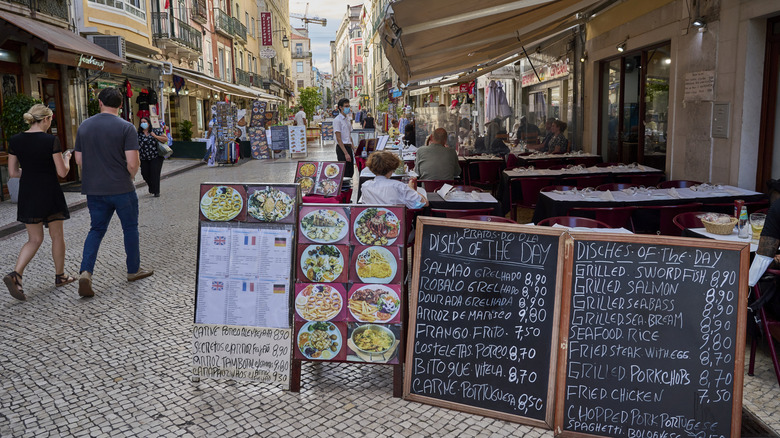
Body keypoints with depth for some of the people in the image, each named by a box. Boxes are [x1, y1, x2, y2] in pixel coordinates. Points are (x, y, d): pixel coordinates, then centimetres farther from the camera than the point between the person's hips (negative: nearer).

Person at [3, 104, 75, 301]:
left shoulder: (15, 140, 1)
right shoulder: (51, 140, -13)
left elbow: (13, 172, 5)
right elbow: (62, 172, -11)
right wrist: (66, 158, 8)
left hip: (27, 194, 4)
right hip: (50, 193, -4)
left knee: (35, 239, 13)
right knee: (57, 236, 13)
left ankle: (15, 274, -7)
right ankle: (60, 276, 25)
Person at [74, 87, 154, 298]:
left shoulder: (84, 126, 4)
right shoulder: (126, 128, -12)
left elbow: (79, 160, 8)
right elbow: (133, 163, -17)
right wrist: (130, 177, 3)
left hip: (94, 189, 4)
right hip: (121, 189, -4)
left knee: (96, 229, 12)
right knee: (130, 227, 13)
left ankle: (85, 272, -5)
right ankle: (134, 270, 24)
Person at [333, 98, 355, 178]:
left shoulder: (347, 119, 15)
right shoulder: (337, 120, -11)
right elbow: (339, 139, -16)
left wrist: (353, 149, 13)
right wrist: (346, 153, -21)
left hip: (349, 147, 8)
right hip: (342, 148, -8)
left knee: (350, 173, 9)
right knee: (344, 174, -7)